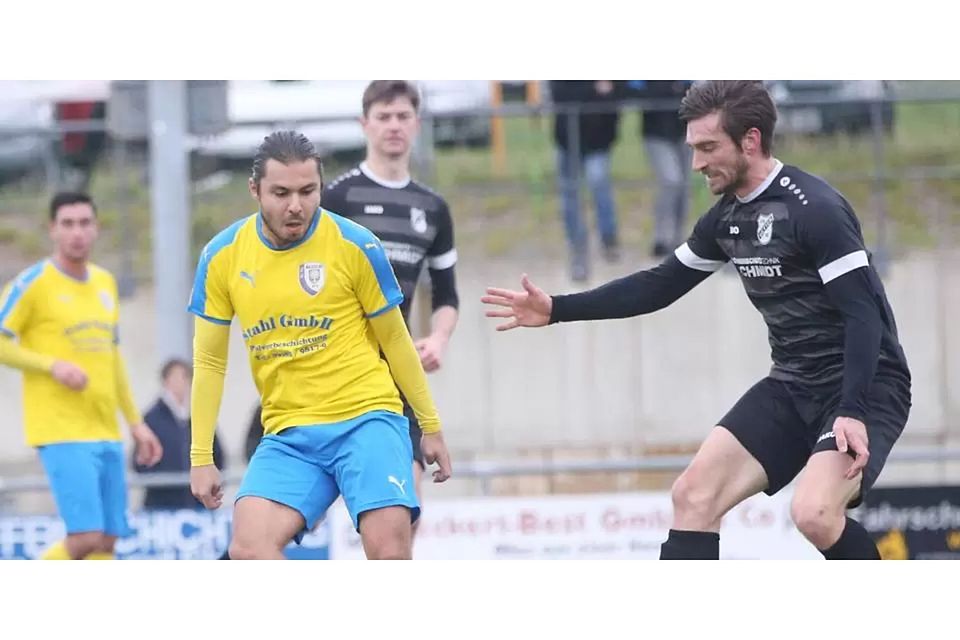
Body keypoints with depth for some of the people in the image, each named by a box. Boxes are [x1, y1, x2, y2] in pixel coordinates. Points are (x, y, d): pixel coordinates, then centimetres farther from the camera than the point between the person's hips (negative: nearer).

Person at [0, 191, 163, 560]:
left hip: (106, 432, 7)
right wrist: (53, 365, -18)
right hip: (62, 434, -7)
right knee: (86, 537, -16)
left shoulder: (105, 283, 15)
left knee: (107, 541, 3)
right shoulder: (34, 283, -6)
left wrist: (135, 422, 21)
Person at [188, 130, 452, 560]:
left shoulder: (355, 246, -6)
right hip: (287, 435, 2)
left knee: (388, 553, -19)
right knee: (249, 549, -20)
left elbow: (395, 341, 7)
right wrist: (201, 456, 7)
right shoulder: (222, 257, 0)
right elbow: (209, 361, 9)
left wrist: (431, 425, 12)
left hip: (367, 417, -2)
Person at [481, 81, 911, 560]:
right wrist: (556, 310, 13)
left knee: (814, 513, -30)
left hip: (866, 384, -9)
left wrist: (852, 412, -33)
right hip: (793, 385, 9)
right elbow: (660, 285, 17)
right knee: (694, 494, 0)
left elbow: (863, 315, -24)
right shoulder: (727, 218, 7)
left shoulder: (815, 209, -19)